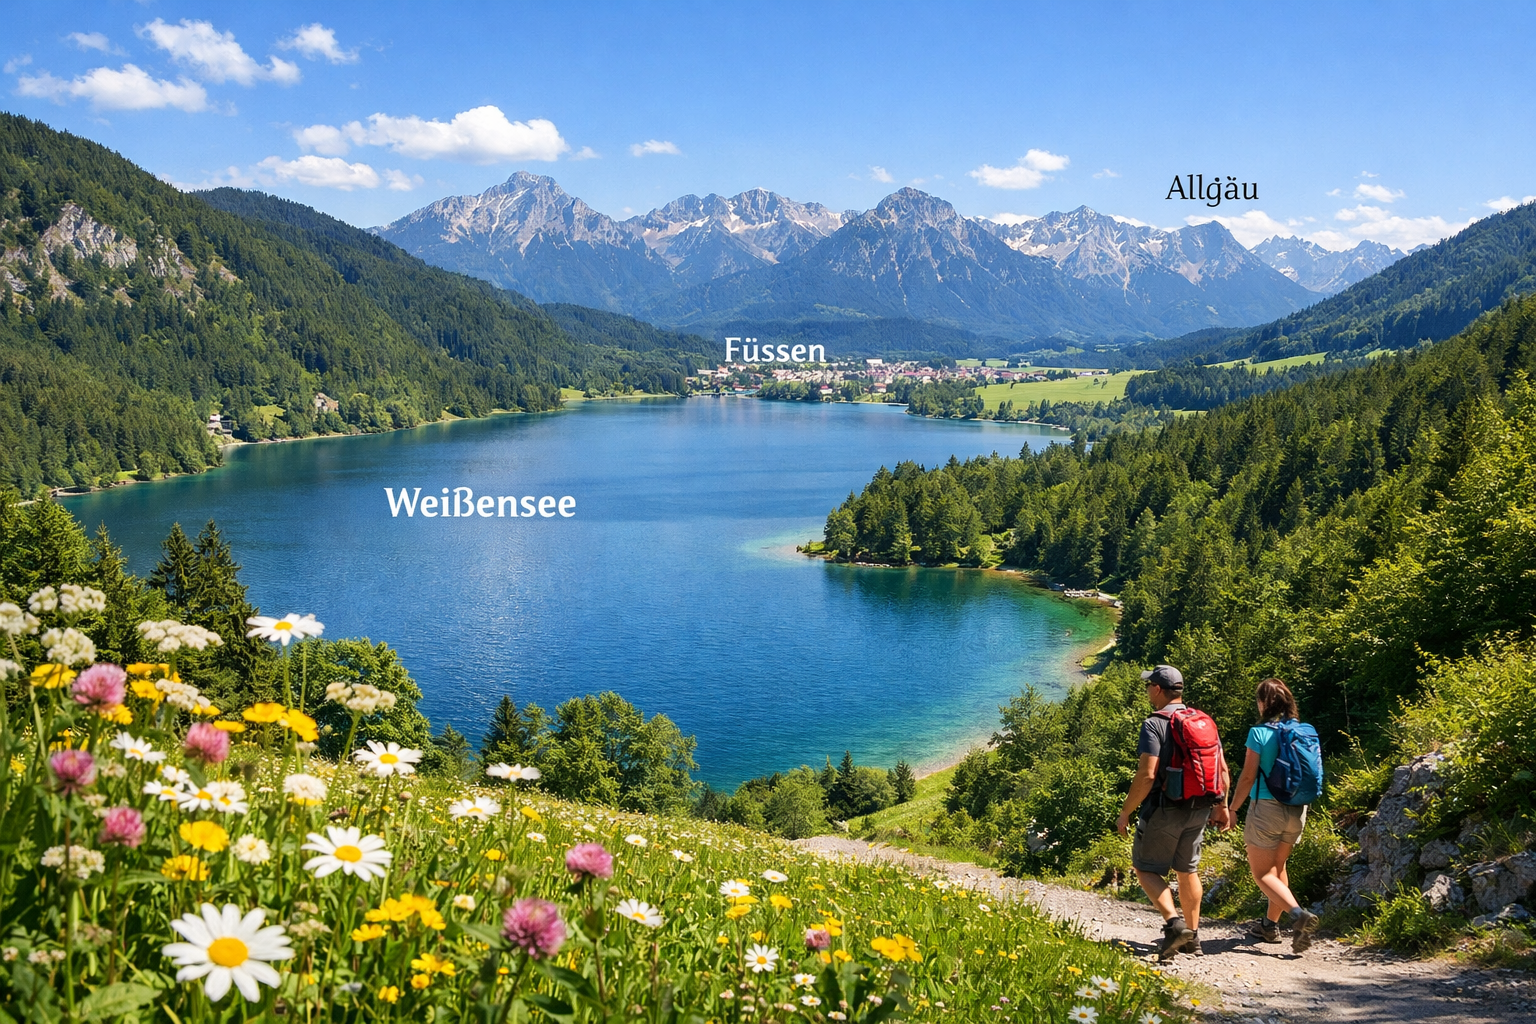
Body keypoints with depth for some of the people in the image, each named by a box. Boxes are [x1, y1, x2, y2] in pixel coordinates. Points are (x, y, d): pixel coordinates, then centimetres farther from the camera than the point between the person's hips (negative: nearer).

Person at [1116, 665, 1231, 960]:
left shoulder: (1155, 724, -16)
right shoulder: (1205, 722, 6)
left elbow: (1146, 775, -22)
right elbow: (1223, 771, 9)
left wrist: (1125, 812, -14)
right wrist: (1222, 806, 22)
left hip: (1165, 810, -7)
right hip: (1199, 811, 7)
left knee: (1146, 869, 5)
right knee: (1188, 869, 19)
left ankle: (1174, 922, -14)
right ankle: (1192, 935, 24)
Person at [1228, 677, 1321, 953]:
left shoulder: (1259, 733, -13)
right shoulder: (1302, 732, 2)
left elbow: (1248, 777, -13)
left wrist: (1233, 809, -3)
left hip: (1267, 807, -6)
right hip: (1297, 810, 6)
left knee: (1262, 873, 1)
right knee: (1277, 867, 22)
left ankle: (1299, 913, -20)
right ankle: (1270, 924, 28)